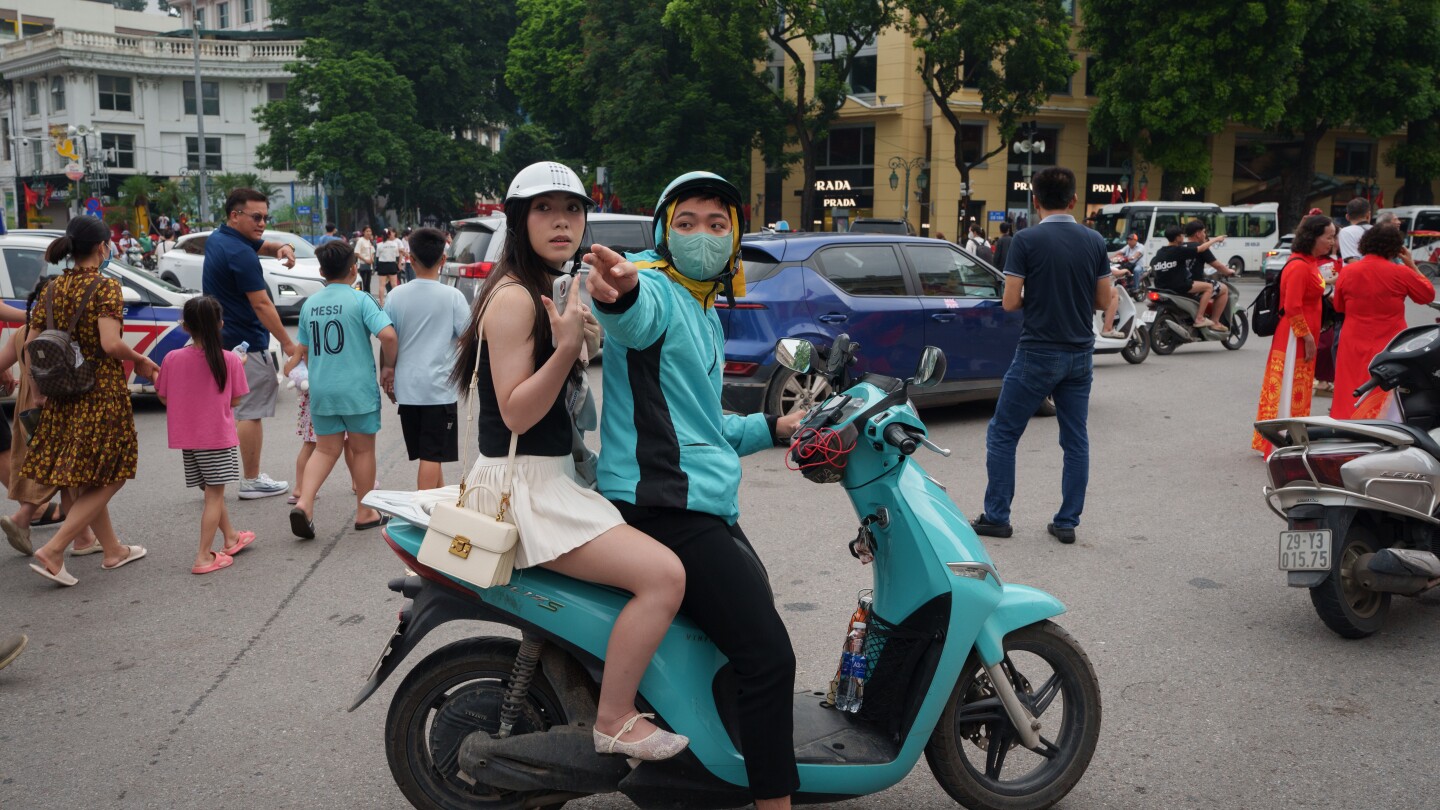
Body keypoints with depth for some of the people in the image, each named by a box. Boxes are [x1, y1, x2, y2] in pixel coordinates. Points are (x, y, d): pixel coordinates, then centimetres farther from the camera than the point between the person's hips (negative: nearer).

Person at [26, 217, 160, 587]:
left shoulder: (52, 289, 7)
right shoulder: (106, 287, -12)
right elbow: (111, 344, -23)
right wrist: (139, 360, -5)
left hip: (63, 395, 7)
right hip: (103, 393, -7)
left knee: (88, 480, 17)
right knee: (105, 480, 3)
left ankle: (113, 550, 30)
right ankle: (52, 552, -6)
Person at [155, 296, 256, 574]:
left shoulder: (173, 359, -7)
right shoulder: (230, 360, -12)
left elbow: (163, 398, 1)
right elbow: (234, 400, -4)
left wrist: (153, 376, 18)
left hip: (187, 438, 4)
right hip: (219, 437, -4)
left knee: (212, 490, 19)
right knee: (214, 494, 3)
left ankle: (231, 537, 38)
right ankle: (204, 556, 0)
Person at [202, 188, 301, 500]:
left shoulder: (216, 238, 10)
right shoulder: (240, 254, -20)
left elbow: (261, 245, 24)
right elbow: (261, 304, -20)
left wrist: (281, 247, -1)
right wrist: (287, 343, -15)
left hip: (219, 340, 10)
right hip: (246, 343, -10)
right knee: (250, 411, -3)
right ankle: (251, 481, 4)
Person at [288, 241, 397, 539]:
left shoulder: (309, 304, 6)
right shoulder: (359, 300, -9)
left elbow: (304, 350, 14)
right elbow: (387, 334, -21)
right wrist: (389, 364, -5)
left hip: (321, 389, 4)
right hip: (357, 389, -4)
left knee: (325, 450, 14)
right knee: (363, 449, 10)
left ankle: (304, 502, -4)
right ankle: (365, 513, 19)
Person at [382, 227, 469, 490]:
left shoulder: (396, 296, 0)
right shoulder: (452, 296, -8)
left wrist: (387, 375, 15)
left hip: (407, 388, 4)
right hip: (440, 388, -3)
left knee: (429, 454, 15)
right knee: (432, 456, -1)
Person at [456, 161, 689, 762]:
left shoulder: (549, 290, 15)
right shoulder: (513, 297, -15)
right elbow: (515, 413, -21)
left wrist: (581, 334, 14)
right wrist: (565, 347, -32)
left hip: (551, 477, 11)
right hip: (522, 485, -11)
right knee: (663, 573, -22)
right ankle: (614, 721, -7)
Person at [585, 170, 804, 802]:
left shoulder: (707, 318, 21)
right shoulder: (655, 289, -9)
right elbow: (636, 316, -37)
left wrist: (769, 429, 25)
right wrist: (619, 292, -59)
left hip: (709, 508, 11)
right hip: (666, 507, -11)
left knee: (757, 613, 28)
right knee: (769, 656, -15)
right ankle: (773, 797, -6)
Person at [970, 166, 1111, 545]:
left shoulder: (1026, 240, -11)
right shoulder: (1094, 241, 3)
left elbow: (1010, 302, -12)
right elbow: (1103, 300, 7)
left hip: (1038, 353, -5)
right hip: (1080, 354, 5)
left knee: (1002, 434, 6)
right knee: (1076, 440, 11)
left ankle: (996, 517, 9)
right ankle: (1067, 522, 15)